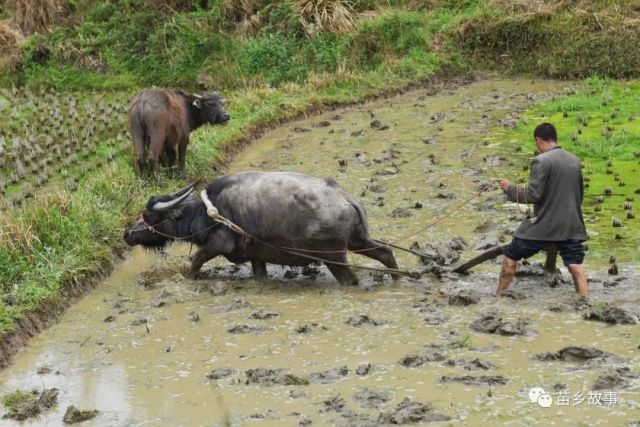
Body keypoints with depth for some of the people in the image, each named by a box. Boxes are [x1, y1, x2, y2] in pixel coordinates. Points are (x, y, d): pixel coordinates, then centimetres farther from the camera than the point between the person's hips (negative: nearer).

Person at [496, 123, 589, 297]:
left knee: (510, 257, 10)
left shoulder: (541, 161, -13)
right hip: (571, 224, 5)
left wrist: (510, 189, -2)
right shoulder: (575, 160, 8)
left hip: (543, 225, -5)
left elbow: (533, 195, -16)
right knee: (576, 266, 3)